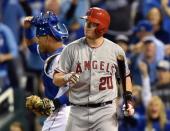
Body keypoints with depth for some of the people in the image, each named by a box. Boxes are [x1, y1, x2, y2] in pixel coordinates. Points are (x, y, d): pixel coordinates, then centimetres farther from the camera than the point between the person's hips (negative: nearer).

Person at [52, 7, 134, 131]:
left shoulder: (116, 50, 4)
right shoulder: (71, 49, 2)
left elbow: (125, 76, 16)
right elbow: (56, 79, 0)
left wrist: (128, 99, 2)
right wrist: (66, 78, -22)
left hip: (106, 111, -1)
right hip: (78, 111, 1)